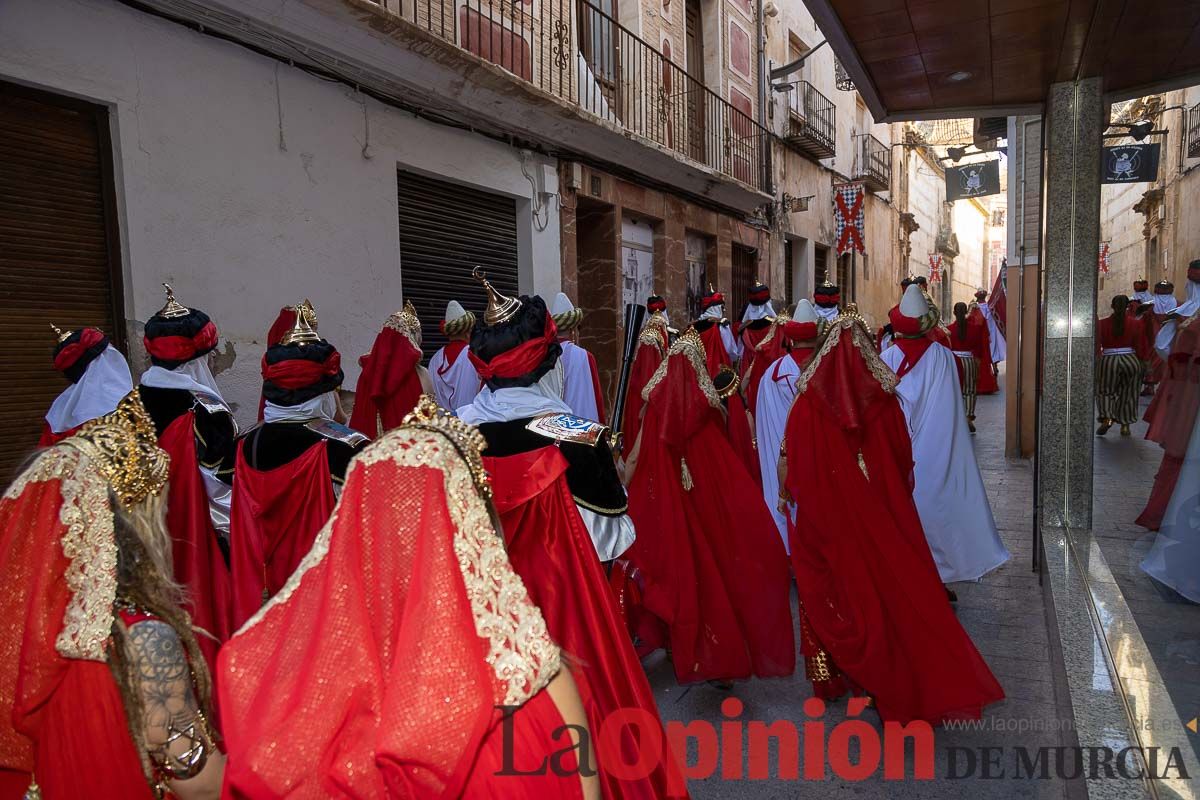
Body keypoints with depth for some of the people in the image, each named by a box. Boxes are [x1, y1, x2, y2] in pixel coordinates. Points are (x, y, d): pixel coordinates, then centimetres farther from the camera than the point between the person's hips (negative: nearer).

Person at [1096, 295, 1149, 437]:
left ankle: (1106, 418, -8)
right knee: (1128, 394, 14)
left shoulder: (1102, 324, -4)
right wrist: (1144, 361, 11)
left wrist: (1095, 362, 7)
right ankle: (1125, 425, 18)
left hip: (1108, 361, -1)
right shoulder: (1136, 323, -1)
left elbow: (1096, 345, -4)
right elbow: (1142, 346, 0)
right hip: (1131, 361, 1)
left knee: (1105, 392, 13)